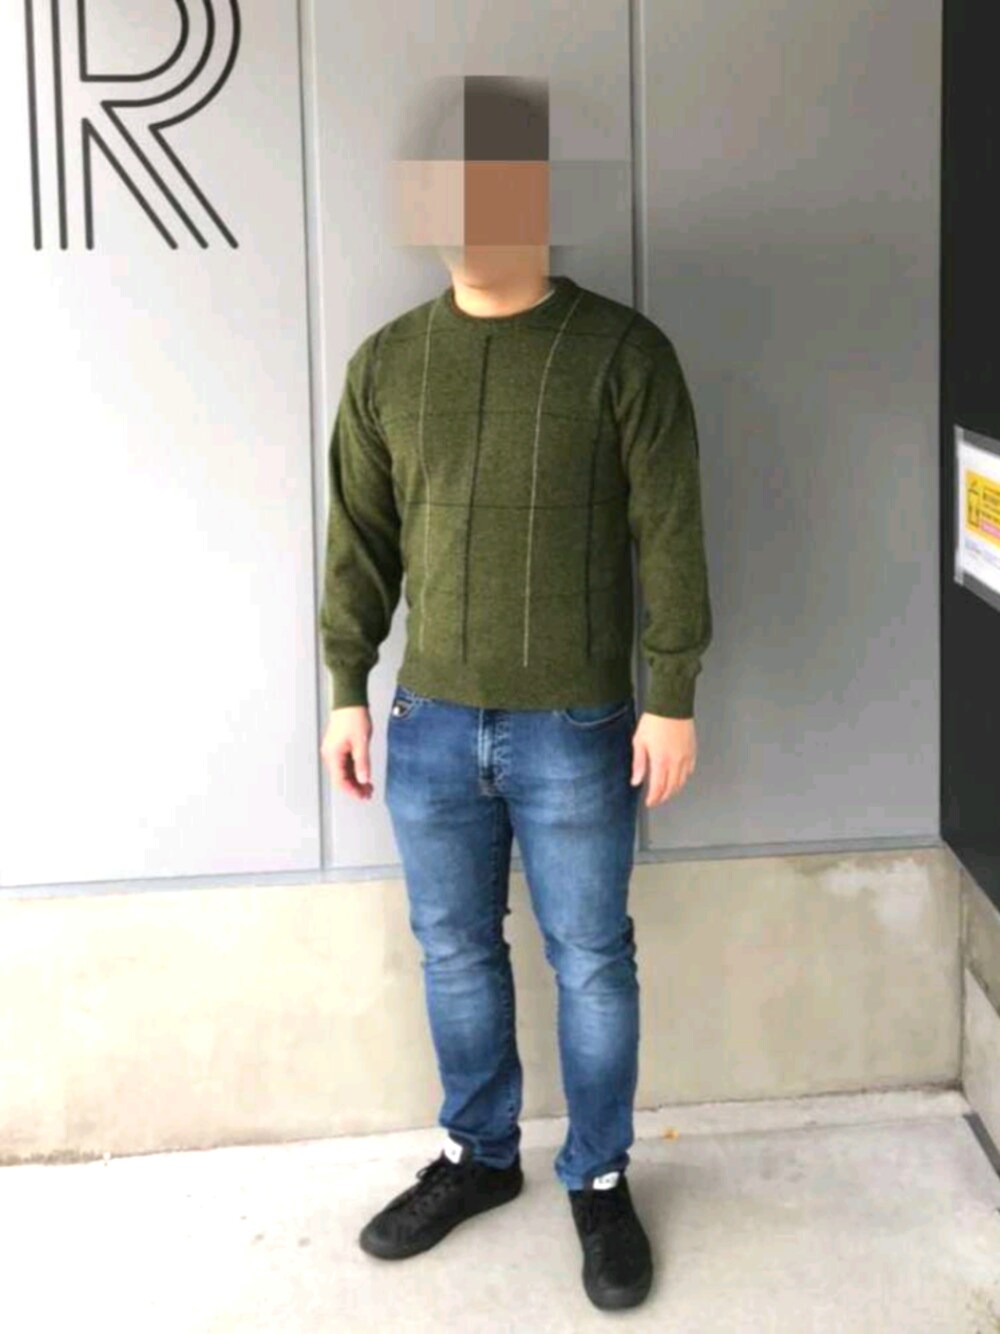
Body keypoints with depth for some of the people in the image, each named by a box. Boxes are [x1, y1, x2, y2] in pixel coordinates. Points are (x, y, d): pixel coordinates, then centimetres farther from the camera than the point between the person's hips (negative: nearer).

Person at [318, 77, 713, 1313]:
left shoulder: (623, 351, -7)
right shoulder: (385, 363, 3)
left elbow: (670, 536, -6)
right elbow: (359, 540, 8)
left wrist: (673, 698, -8)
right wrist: (348, 691, 6)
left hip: (579, 731, -3)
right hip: (431, 724, 3)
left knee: (591, 963, 8)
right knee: (456, 954, 15)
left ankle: (600, 1179, 27)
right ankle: (478, 1154, 35)